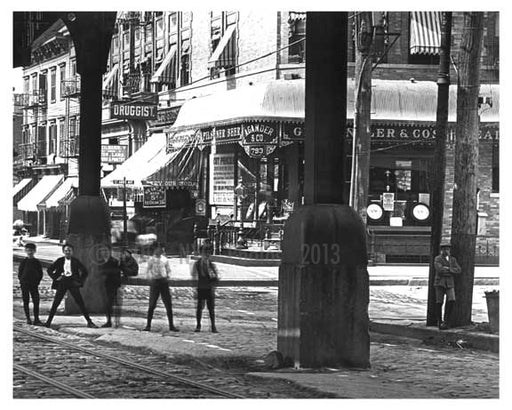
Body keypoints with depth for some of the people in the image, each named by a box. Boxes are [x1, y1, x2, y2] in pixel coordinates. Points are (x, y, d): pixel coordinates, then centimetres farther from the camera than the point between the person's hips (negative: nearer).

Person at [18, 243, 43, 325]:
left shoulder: (37, 262, 4)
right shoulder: (23, 262, 1)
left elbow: (40, 274, 8)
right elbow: (19, 273, 4)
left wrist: (37, 282, 0)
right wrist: (22, 281, -4)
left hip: (34, 284, 1)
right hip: (25, 285, -1)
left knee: (36, 302, -6)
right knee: (26, 302, 3)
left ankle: (36, 319, -4)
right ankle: (28, 318, 11)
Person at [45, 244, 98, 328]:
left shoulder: (75, 261, 3)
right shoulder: (60, 261, 5)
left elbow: (84, 271, 6)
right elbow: (49, 270, 11)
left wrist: (80, 281, -3)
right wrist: (55, 278, -1)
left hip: (72, 283, -1)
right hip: (62, 283, 1)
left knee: (80, 303, -4)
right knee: (55, 303, -3)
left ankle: (89, 322, -3)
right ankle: (48, 322, 4)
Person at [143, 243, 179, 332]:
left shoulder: (165, 259, 8)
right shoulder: (151, 260, 1)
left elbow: (168, 270, 14)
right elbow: (149, 272, 1)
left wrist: (168, 276, -5)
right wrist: (151, 276, -17)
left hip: (164, 281, 2)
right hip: (155, 282, -2)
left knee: (168, 305, 1)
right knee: (152, 305, 0)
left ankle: (171, 325, 8)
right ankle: (148, 325, 9)